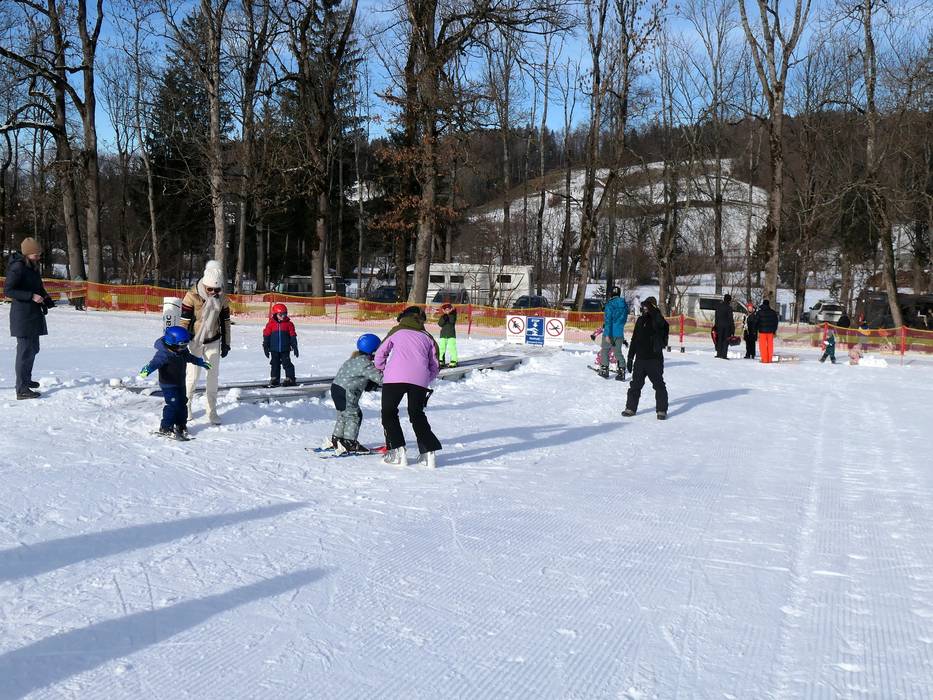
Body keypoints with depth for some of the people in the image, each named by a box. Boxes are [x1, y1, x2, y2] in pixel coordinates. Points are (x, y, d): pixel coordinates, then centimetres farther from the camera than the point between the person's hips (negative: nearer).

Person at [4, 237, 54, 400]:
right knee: (25, 350, -9)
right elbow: (8, 290, -18)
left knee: (33, 348, 18)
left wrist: (46, 298, 4)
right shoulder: (17, 267, -14)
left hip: (34, 314, 9)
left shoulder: (33, 267, 13)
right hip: (23, 314, -9)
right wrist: (31, 296, -24)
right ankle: (21, 389, -7)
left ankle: (26, 379, 33)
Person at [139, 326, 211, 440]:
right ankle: (165, 428, -3)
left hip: (180, 383, 8)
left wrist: (201, 362, 35)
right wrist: (147, 370, -58)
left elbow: (190, 357, 23)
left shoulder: (182, 351, 3)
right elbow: (155, 362, -38)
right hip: (168, 384, -8)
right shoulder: (164, 354, -24)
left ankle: (181, 425, 27)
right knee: (173, 404, -14)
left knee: (182, 403, 12)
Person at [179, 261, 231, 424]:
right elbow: (184, 321, -13)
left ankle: (212, 412, 14)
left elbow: (225, 321, 7)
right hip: (194, 341, -3)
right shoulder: (192, 295, -17)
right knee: (193, 375, -1)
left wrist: (226, 343, 9)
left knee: (213, 376, 4)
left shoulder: (222, 298, -4)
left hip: (213, 342, 3)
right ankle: (186, 406, 21)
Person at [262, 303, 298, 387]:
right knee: (275, 364, 9)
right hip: (274, 349, 1)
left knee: (287, 363, -3)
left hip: (285, 349, -1)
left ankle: (290, 379, 3)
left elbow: (293, 336, 3)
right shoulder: (271, 324, -1)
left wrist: (295, 347, 1)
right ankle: (274, 379, 18)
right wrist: (266, 348, 3)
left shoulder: (289, 324, -1)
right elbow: (266, 336, 4)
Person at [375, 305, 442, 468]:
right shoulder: (428, 337, 24)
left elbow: (380, 354, 20)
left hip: (395, 377, -2)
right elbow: (435, 366, 20)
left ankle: (397, 452, 0)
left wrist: (381, 370, 36)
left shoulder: (397, 331, 20)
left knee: (389, 413, 11)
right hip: (420, 379, 3)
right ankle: (429, 452, 10)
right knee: (417, 415, 18)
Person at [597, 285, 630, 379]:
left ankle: (604, 371, 14)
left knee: (604, 350, 12)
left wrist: (607, 334, -17)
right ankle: (621, 372, 3)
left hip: (610, 332, -5)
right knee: (618, 352, 11)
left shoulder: (610, 304, -14)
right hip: (620, 333, 5)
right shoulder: (624, 304, 6)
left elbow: (608, 320, -17)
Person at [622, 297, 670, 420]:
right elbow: (634, 340, 14)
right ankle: (631, 408, 19)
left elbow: (660, 322, -37)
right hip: (640, 359, 6)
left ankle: (661, 410, 9)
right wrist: (630, 357, 14)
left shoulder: (657, 320, -8)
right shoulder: (640, 320, 9)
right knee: (635, 384, 10)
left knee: (659, 385, 1)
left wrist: (651, 309, -34)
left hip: (655, 360, -5)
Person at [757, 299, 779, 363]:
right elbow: (776, 322, 9)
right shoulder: (773, 312, 5)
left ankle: (764, 359, -3)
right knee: (770, 345, 8)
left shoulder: (760, 312, -4)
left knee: (763, 345, 1)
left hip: (762, 331, -3)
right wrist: (774, 330, 16)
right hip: (770, 331, 3)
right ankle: (769, 359, 7)